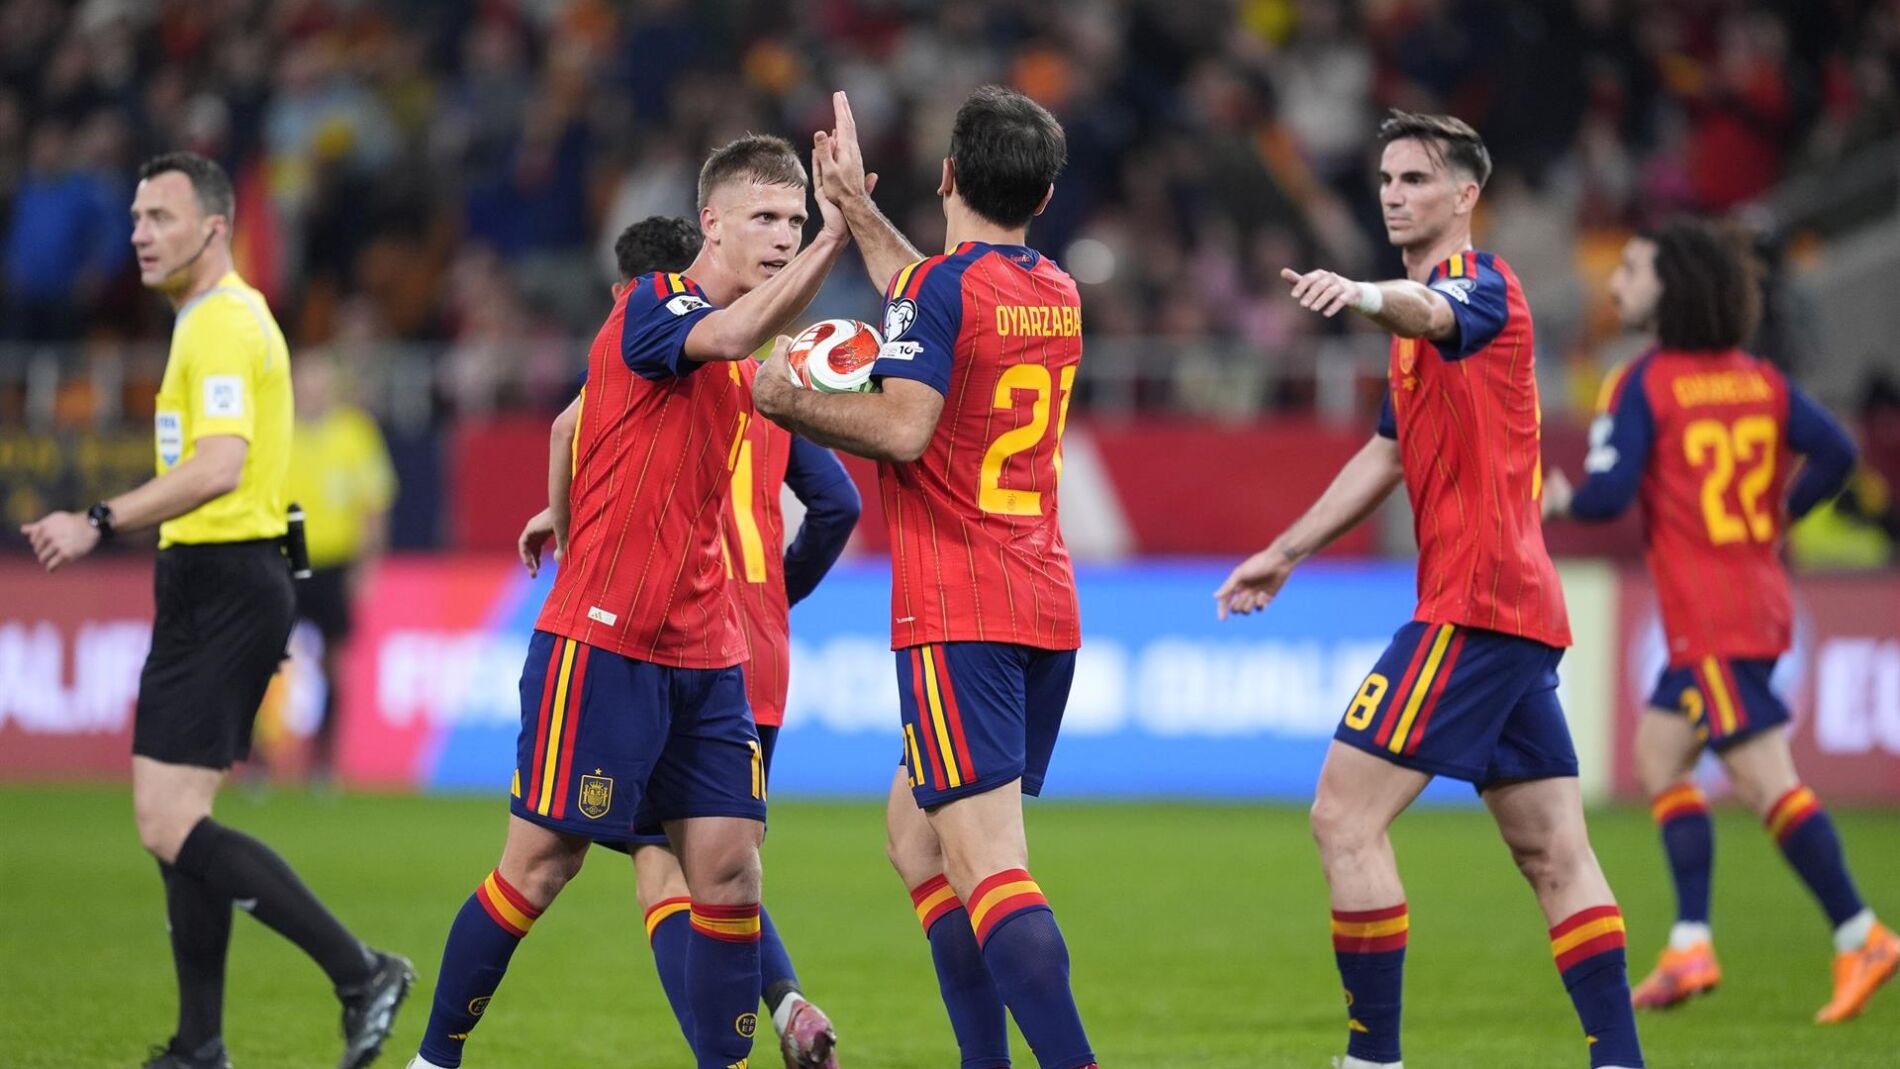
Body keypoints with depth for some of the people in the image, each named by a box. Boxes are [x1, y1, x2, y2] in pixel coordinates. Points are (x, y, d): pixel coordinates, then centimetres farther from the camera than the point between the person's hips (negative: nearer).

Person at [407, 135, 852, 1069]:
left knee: (728, 867, -2)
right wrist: (836, 237, -37)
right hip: (604, 640, -7)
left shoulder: (749, 341, 15)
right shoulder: (650, 306, -9)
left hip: (703, 655, 7)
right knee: (542, 864, -2)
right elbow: (729, 336, -35)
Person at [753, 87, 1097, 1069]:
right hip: (1048, 609, 8)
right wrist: (855, 205, 40)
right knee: (915, 830, 20)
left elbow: (904, 428, -21)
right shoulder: (1059, 296, 13)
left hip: (957, 613, -8)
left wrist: (788, 401, -7)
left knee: (985, 863, -15)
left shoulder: (938, 287, -10)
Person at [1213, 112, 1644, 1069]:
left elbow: (1434, 311, -35)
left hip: (1476, 597, -10)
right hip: (1521, 606, 10)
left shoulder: (1482, 283, -9)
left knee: (1346, 814, -11)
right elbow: (1388, 455, 32)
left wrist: (1367, 296, -56)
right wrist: (1285, 552, 33)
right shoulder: (1422, 326, 22)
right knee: (1552, 852, 7)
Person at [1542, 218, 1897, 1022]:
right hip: (1760, 596, 8)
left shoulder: (1641, 385, -9)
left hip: (1711, 619, -8)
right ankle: (1690, 945, 12)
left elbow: (1608, 495, -16)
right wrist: (1776, 517, 15)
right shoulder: (1760, 381, 9)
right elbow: (1835, 453, 0)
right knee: (1658, 752, 16)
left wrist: (1561, 500, 7)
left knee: (1766, 779, -11)